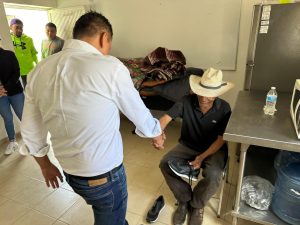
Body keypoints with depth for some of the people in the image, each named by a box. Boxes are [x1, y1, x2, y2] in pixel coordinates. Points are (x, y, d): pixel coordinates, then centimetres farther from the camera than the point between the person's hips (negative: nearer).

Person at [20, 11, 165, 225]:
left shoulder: (39, 70, -4)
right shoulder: (110, 67, -21)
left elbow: (30, 132, 5)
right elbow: (139, 115, -7)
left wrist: (45, 165, 20)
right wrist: (157, 133, 14)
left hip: (69, 172, 6)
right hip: (104, 175, -5)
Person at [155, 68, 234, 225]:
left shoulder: (224, 109, -18)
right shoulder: (187, 101, -18)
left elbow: (221, 139, -14)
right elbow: (166, 118, -19)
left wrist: (202, 157, -26)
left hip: (213, 149, -1)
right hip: (188, 145, 2)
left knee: (213, 175, -30)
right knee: (165, 164, -20)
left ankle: (196, 205, 4)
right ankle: (184, 199, 5)